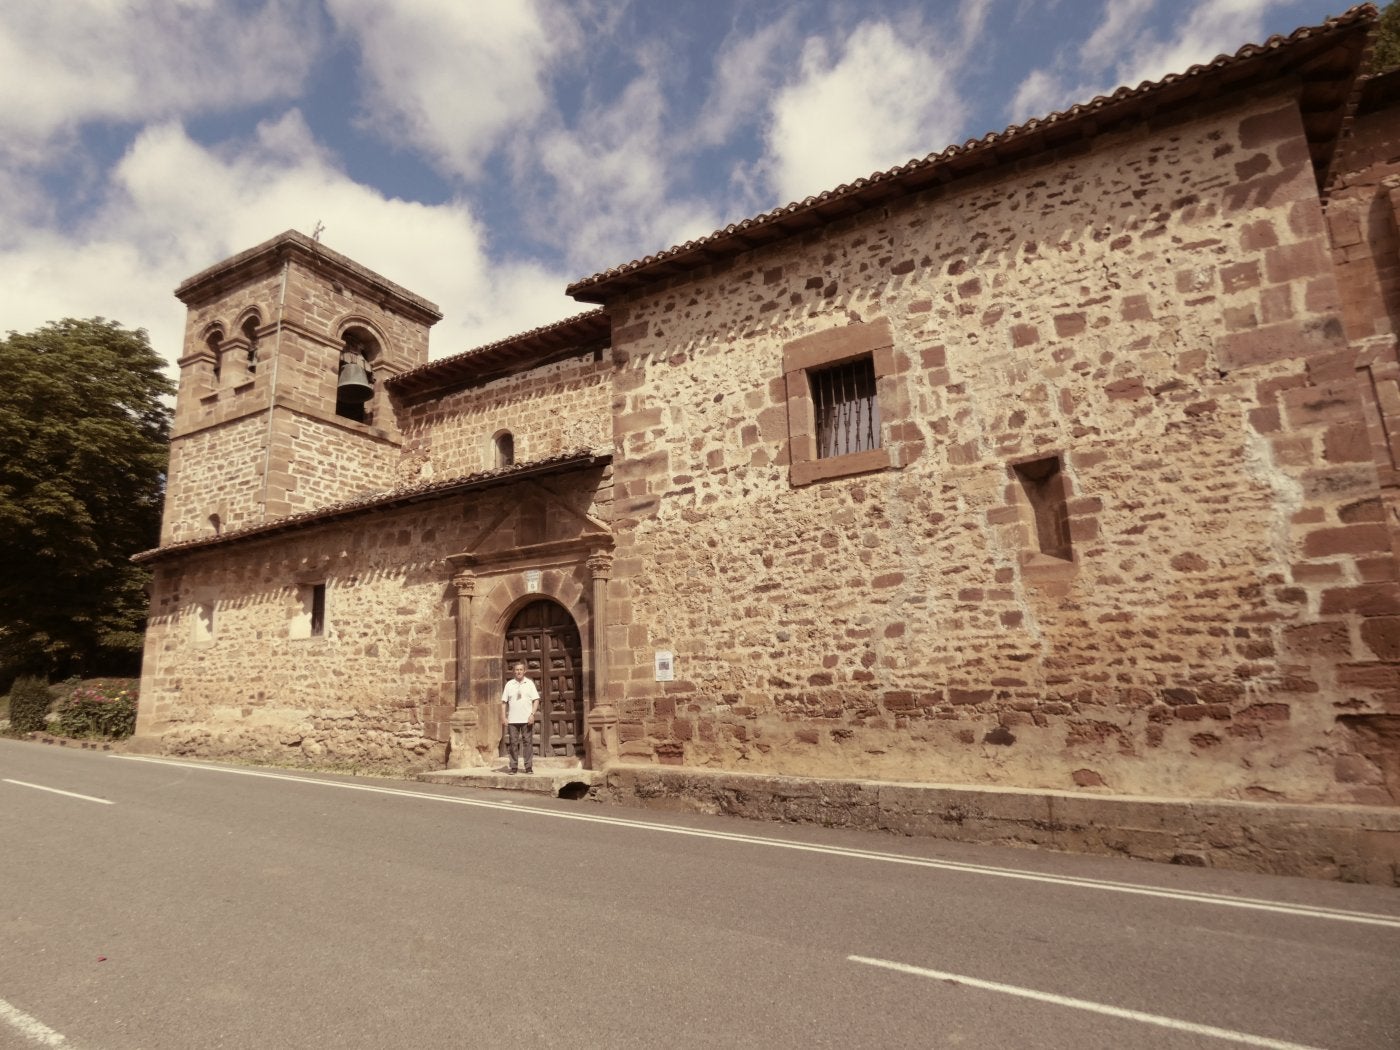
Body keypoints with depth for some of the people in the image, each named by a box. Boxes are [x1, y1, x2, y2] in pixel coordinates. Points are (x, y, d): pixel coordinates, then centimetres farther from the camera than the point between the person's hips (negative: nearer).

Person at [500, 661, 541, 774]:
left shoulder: (529, 683, 6)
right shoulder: (509, 684, 8)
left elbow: (536, 700, 2)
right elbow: (504, 702, 8)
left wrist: (532, 714, -9)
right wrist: (504, 717, -1)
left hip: (527, 719, -1)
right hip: (512, 719, 1)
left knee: (528, 743, -1)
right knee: (513, 743, 3)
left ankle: (529, 767, 4)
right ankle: (513, 767, 11)